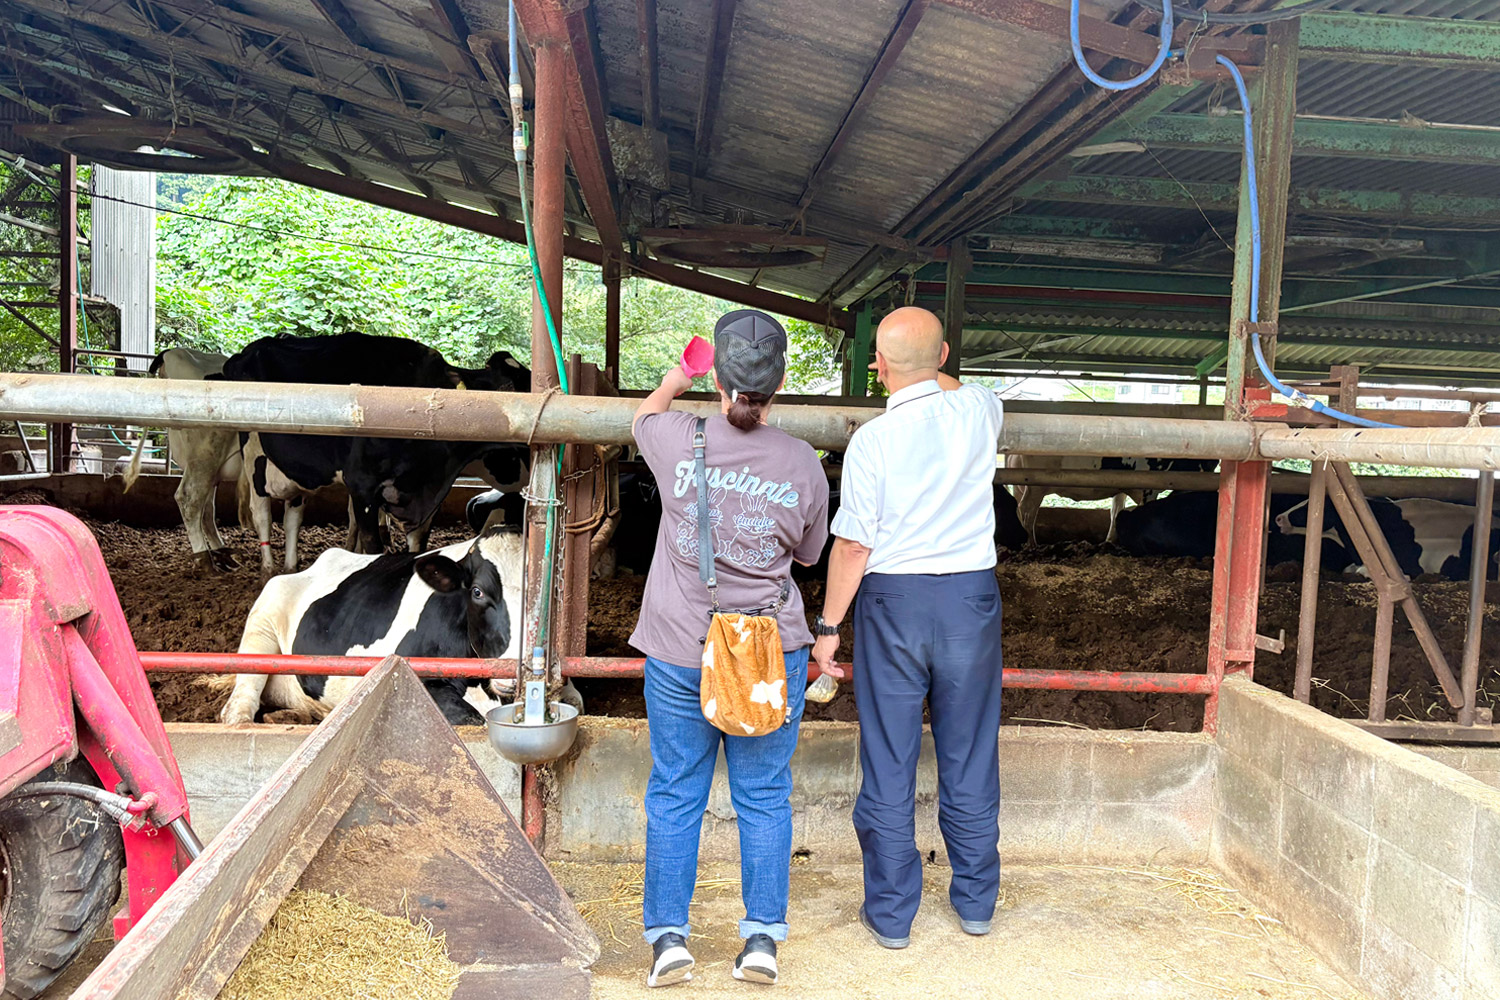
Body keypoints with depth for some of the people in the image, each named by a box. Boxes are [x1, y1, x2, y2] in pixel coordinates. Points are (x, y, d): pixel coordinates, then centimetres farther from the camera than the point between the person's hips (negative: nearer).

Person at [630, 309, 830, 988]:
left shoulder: (678, 442, -10)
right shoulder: (803, 464, -8)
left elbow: (646, 412, 16)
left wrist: (680, 373, 34)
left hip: (679, 652, 0)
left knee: (674, 794, 13)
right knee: (764, 796, 13)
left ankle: (668, 938, 20)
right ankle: (762, 938, 20)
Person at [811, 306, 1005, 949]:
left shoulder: (873, 439, -12)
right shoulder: (979, 411, -3)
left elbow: (853, 545, -10)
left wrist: (828, 626, -1)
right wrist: (931, 371, 32)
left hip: (894, 601, -3)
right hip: (972, 595, 3)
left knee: (889, 763, 8)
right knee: (969, 758, 14)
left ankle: (891, 913, 18)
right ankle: (975, 901, 28)